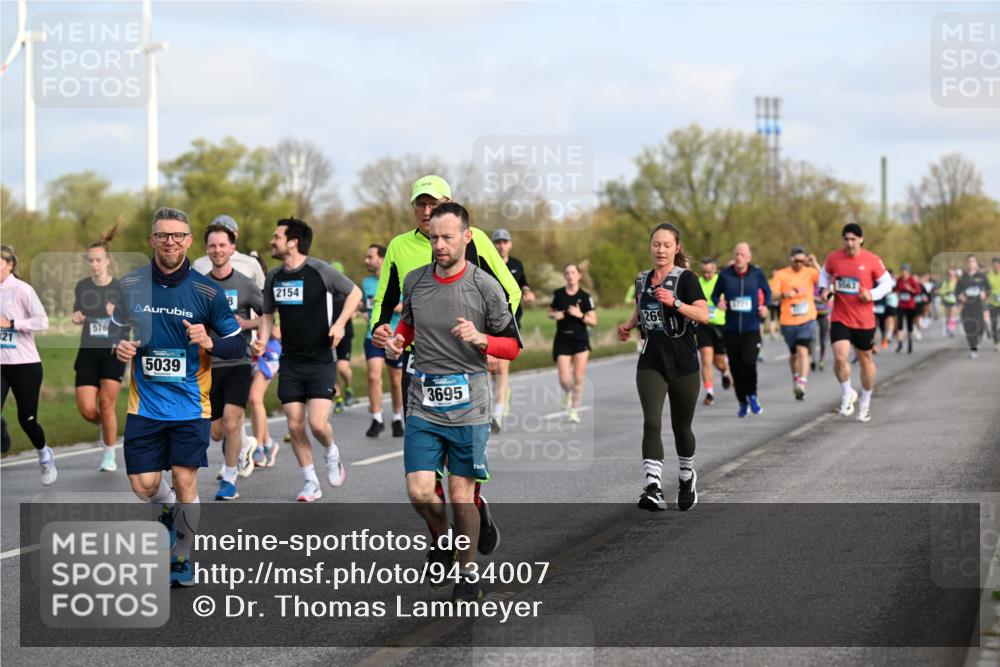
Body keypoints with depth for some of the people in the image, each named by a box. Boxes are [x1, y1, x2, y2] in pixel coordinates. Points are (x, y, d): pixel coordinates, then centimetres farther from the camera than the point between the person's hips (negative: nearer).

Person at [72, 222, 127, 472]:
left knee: (106, 404, -11)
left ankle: (110, 456, 5)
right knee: (87, 409, -7)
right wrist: (76, 318, -5)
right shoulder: (82, 287, 5)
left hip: (114, 351, -3)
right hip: (88, 352, 3)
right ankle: (105, 428, 28)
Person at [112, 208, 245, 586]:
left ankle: (181, 559, 16)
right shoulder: (131, 285, 0)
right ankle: (170, 511, 33)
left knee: (185, 482, -2)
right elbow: (117, 328, 17)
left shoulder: (207, 292, -6)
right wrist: (119, 348, -5)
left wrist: (209, 343, -21)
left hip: (190, 405, -2)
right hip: (145, 403, 2)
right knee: (144, 486, -1)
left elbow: (238, 345, -1)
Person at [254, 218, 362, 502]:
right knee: (295, 425, 0)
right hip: (290, 363, 5)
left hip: (320, 361, -5)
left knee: (317, 423, -14)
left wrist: (340, 323, -11)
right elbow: (268, 314, 17)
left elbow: (354, 292, 2)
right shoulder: (274, 277, 5)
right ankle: (311, 483, 14)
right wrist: (263, 340, -1)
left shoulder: (321, 271, -10)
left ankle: (332, 454, 20)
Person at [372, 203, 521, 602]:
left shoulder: (485, 287, -6)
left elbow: (513, 347, 0)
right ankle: (441, 538, 29)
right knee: (419, 492, -3)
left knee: (461, 495, 2)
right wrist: (395, 341, 3)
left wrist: (479, 339, -18)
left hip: (468, 407, -3)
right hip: (422, 405, 3)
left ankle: (468, 575, 17)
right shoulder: (415, 281, 4)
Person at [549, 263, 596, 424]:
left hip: (580, 339, -1)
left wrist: (580, 315, -19)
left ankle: (574, 410, 10)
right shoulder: (558, 294, 1)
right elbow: (550, 312, 15)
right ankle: (568, 393, 30)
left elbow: (593, 321, -2)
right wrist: (555, 315, -7)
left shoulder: (585, 297, -3)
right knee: (564, 379, -6)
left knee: (578, 377, -2)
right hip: (562, 339, 1)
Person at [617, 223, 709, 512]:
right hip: (651, 363, 3)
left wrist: (675, 303, -33)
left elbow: (704, 315, -20)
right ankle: (653, 488, -24)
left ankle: (687, 478, 37)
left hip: (683, 364, -3)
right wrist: (629, 326, 8)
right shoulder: (642, 280, 9)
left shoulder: (685, 278, -7)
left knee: (681, 426, 10)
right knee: (651, 422, -16)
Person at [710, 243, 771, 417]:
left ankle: (752, 396, 8)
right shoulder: (725, 275, -1)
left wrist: (765, 306, -2)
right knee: (735, 367, 4)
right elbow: (715, 294, 10)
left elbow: (767, 291, 15)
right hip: (731, 329, 2)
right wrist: (718, 302, -11)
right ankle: (743, 403, 22)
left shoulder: (757, 274, 0)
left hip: (751, 328, -2)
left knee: (748, 362, -18)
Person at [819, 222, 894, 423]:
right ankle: (847, 394, 7)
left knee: (865, 360, 14)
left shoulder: (872, 260, -7)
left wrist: (872, 294, -16)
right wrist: (825, 289, -2)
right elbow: (825, 274, 18)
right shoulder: (833, 258, -2)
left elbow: (887, 283, 2)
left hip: (864, 321, 0)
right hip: (840, 319, 0)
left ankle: (865, 401, 34)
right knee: (840, 357, -19)